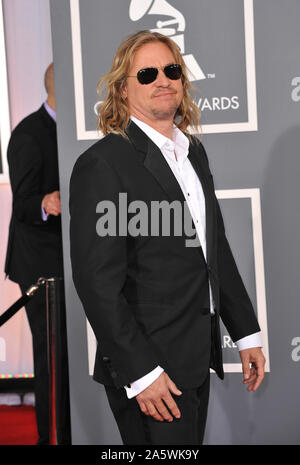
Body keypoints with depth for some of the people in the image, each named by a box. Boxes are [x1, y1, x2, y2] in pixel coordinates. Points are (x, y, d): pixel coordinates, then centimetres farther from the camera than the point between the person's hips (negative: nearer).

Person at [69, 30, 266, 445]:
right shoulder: (101, 165, -14)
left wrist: (247, 333, 15)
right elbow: (97, 281, -18)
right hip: (146, 369, -8)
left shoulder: (194, 151, 13)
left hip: (197, 362, 8)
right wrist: (140, 372, -20)